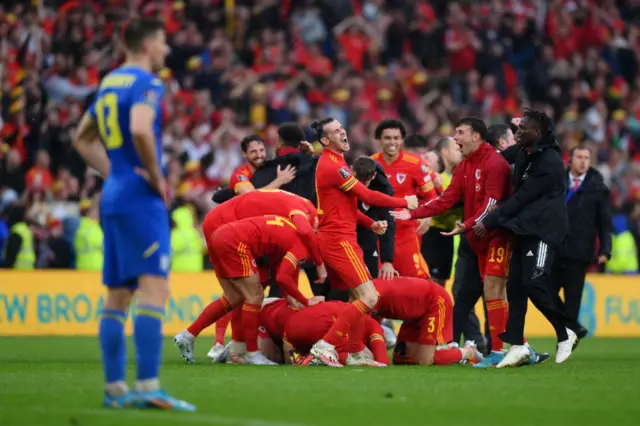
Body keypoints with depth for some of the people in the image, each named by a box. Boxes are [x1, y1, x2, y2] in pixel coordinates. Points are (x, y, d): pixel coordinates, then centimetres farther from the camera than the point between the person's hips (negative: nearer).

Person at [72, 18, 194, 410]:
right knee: (154, 289, -13)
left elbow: (83, 138, 26)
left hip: (113, 198, 9)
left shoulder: (110, 83, 17)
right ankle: (148, 386, -20)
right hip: (141, 200, -9)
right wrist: (157, 177, -15)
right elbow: (140, 130, -28)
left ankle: (115, 388, 9)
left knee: (117, 295, 9)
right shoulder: (146, 83, -10)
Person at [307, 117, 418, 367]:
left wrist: (371, 224, 7)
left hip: (331, 238, 10)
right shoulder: (333, 166, -16)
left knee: (356, 297, 12)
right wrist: (404, 202, -3)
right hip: (339, 240, -10)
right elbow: (367, 196, -15)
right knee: (369, 298, -13)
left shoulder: (331, 162, 16)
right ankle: (325, 346, -15)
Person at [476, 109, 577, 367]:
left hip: (543, 231, -9)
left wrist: (489, 222, -15)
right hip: (525, 230, 9)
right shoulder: (525, 155, 13)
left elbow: (522, 198, -16)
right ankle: (517, 346, 3)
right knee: (515, 286, 2)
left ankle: (564, 334, 4)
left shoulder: (549, 162, -16)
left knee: (533, 285, -15)